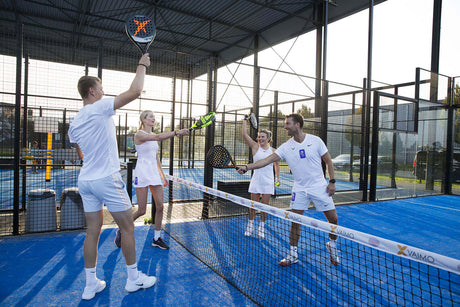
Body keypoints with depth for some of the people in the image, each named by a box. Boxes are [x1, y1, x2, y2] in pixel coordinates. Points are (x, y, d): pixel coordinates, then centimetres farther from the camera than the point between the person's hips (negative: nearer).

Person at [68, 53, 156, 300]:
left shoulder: (74, 123, 12)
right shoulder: (100, 107, -11)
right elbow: (134, 91, -17)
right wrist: (142, 65, -5)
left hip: (85, 180, 8)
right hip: (107, 179, -7)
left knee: (93, 231, 11)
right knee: (127, 227, 5)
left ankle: (91, 285, 19)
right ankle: (134, 278, 16)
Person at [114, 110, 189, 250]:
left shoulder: (153, 135, 14)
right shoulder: (139, 135, -9)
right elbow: (158, 137, -27)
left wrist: (162, 174, 17)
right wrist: (177, 132, -36)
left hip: (154, 173, 7)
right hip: (142, 174, -7)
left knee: (160, 206, 1)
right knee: (141, 210, -3)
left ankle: (157, 238, 14)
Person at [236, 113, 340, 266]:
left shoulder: (315, 141, -8)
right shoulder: (286, 147, -5)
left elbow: (328, 161, 1)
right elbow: (267, 160, -14)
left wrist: (332, 182, -5)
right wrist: (247, 167, -26)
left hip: (319, 187, -1)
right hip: (299, 189, 1)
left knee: (333, 219, 3)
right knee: (295, 221, -2)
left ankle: (332, 245, 32)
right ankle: (293, 255, 15)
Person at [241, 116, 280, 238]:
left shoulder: (273, 151, 3)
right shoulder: (255, 147, 0)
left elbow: (276, 165, 17)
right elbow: (245, 134, -8)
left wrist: (278, 178, 12)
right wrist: (245, 121, -4)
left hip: (268, 181, 0)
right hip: (256, 180, 0)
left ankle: (261, 227, 19)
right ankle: (250, 225, 24)